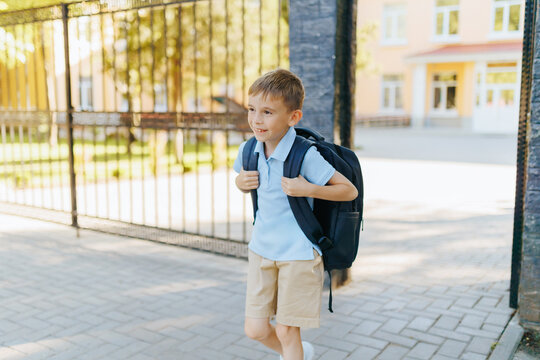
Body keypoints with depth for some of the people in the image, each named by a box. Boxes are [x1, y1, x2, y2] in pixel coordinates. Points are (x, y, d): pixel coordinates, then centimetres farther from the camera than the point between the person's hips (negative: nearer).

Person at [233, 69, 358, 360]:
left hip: (298, 253, -5)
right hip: (261, 248, 6)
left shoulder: (305, 155, -20)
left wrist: (307, 189, -27)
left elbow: (349, 191, -13)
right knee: (255, 330, 10)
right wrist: (241, 181, -6)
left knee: (286, 332, 7)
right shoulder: (249, 149, -3)